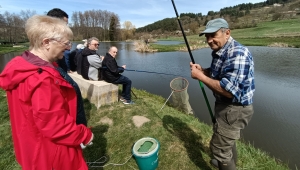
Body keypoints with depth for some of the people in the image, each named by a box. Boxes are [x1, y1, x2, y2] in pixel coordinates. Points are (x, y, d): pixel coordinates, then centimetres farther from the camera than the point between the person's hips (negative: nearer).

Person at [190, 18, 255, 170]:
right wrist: (201, 70, -2)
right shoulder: (219, 51, 4)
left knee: (219, 147, 3)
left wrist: (200, 76, -27)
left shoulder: (237, 54, -28)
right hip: (226, 105, 10)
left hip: (234, 109, -10)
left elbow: (229, 90, -36)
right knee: (227, 139, 30)